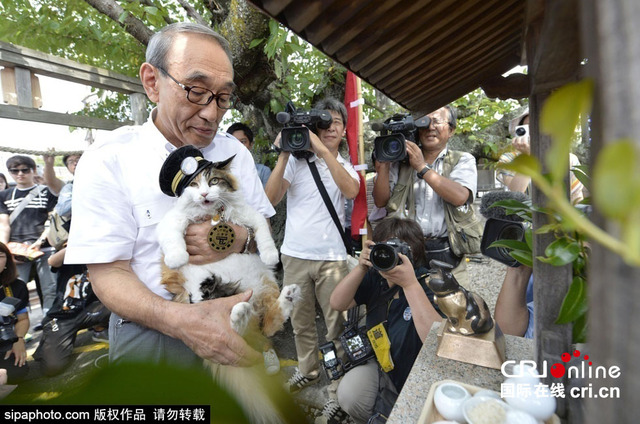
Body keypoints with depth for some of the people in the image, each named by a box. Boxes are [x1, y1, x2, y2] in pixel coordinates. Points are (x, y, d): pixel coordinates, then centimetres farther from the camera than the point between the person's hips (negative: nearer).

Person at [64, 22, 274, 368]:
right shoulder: (108, 161, -13)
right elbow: (107, 273, -15)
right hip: (151, 332, -3)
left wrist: (240, 238, -23)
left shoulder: (236, 153, -1)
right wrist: (181, 320, -34)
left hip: (235, 326, 4)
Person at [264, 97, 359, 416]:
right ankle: (307, 369, 38)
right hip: (295, 254, 1)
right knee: (300, 320, 15)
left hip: (332, 256, 0)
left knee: (336, 321, 2)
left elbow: (351, 191, -17)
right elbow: (271, 198, -9)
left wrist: (323, 150, -21)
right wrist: (283, 155, -15)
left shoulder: (345, 166, 7)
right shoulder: (297, 159, 1)